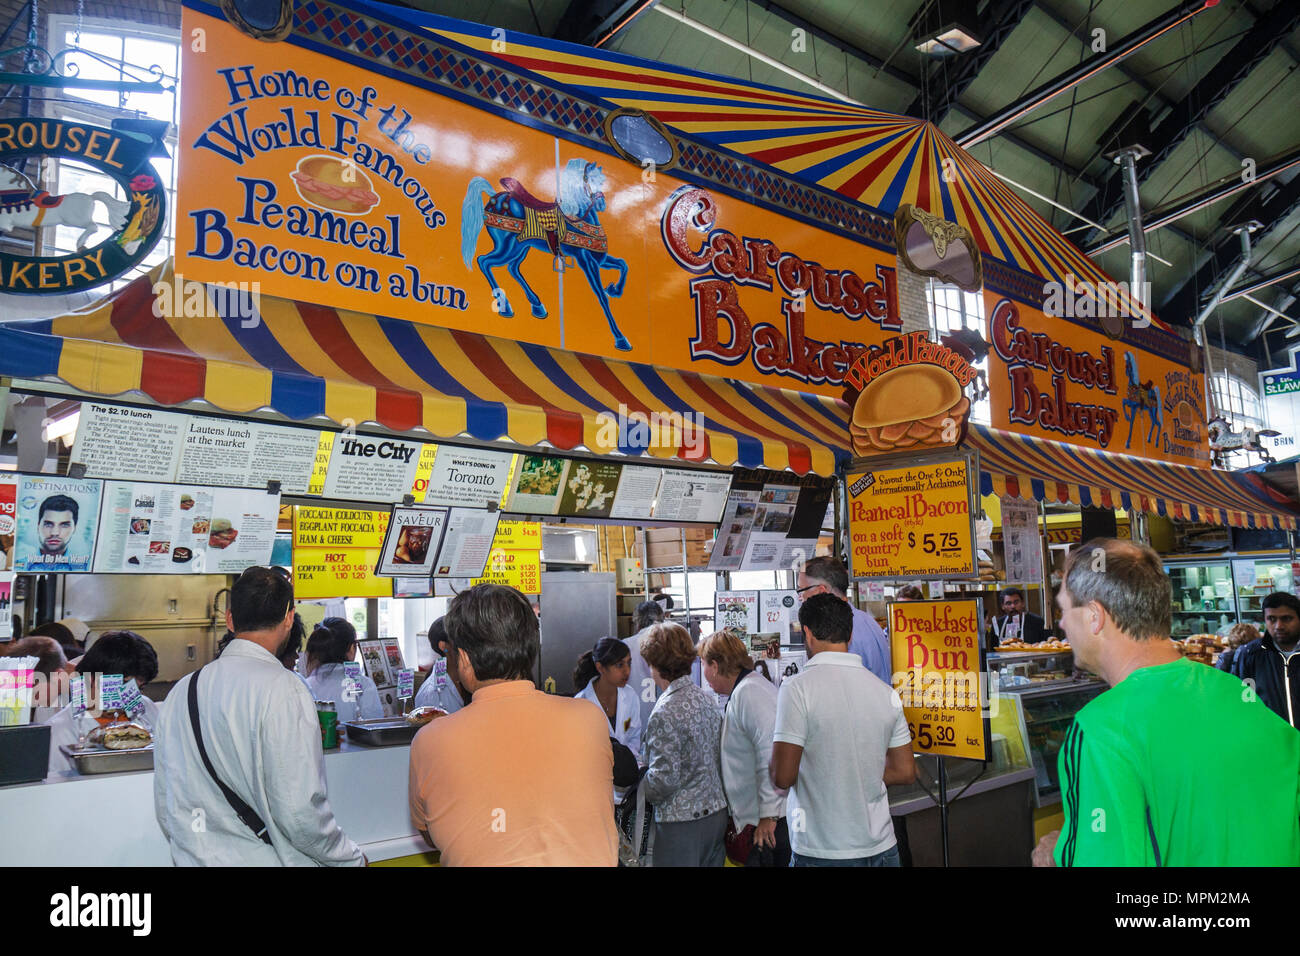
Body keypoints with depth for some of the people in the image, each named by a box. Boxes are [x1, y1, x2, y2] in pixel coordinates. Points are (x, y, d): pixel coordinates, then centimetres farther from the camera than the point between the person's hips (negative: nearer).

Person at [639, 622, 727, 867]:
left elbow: (664, 778, -22)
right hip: (716, 812, 8)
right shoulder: (705, 699, 4)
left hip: (683, 821, -8)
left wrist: (637, 793, -3)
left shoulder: (666, 712, -20)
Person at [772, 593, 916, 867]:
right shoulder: (887, 692, 1)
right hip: (881, 848, 5)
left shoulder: (797, 687, -15)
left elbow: (783, 777, -16)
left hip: (822, 852, -4)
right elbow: (905, 771, 7)